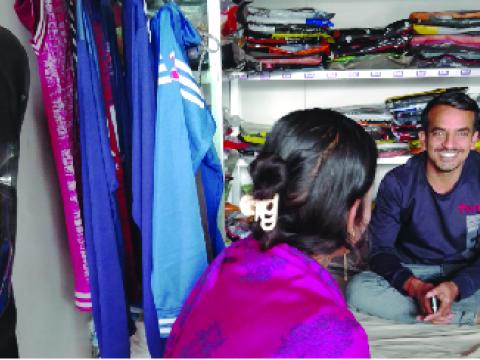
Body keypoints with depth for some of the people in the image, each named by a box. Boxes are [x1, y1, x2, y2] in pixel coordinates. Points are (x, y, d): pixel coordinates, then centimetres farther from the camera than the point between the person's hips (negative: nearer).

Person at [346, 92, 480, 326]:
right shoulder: (397, 183, -13)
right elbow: (380, 250, -10)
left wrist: (456, 287, -29)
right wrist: (414, 286, -29)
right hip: (410, 272, 1)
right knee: (356, 290, -31)